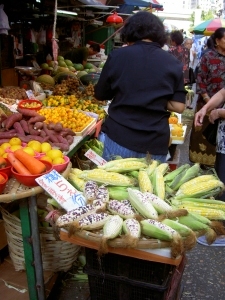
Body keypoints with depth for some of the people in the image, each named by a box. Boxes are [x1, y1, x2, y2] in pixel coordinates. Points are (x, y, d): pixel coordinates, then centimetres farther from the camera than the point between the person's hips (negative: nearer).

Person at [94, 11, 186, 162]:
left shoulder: (117, 55, -2)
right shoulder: (173, 63, 0)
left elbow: (101, 94, 6)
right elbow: (178, 106, -2)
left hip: (118, 137, -1)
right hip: (155, 143, 1)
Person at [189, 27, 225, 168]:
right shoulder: (208, 56, -4)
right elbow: (200, 79, -5)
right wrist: (207, 99, -12)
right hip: (208, 102, -3)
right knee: (204, 133, 7)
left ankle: (213, 161, 22)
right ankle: (201, 160, 21)